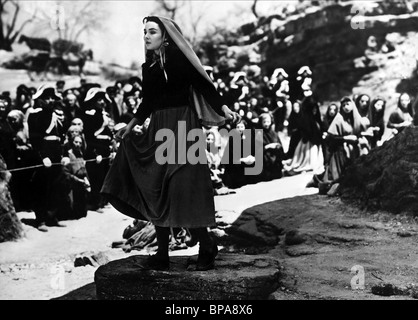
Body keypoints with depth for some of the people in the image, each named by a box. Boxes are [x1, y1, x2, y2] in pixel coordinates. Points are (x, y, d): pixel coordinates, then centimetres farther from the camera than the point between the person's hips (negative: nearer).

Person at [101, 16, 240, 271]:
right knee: (156, 192, 4)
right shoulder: (148, 66, 12)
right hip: (158, 131, 7)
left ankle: (206, 247, 7)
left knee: (184, 191, -10)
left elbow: (203, 84, -10)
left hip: (183, 129, -6)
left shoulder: (180, 58, -5)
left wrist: (224, 109, -21)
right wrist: (131, 126, 28)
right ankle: (162, 254, 11)